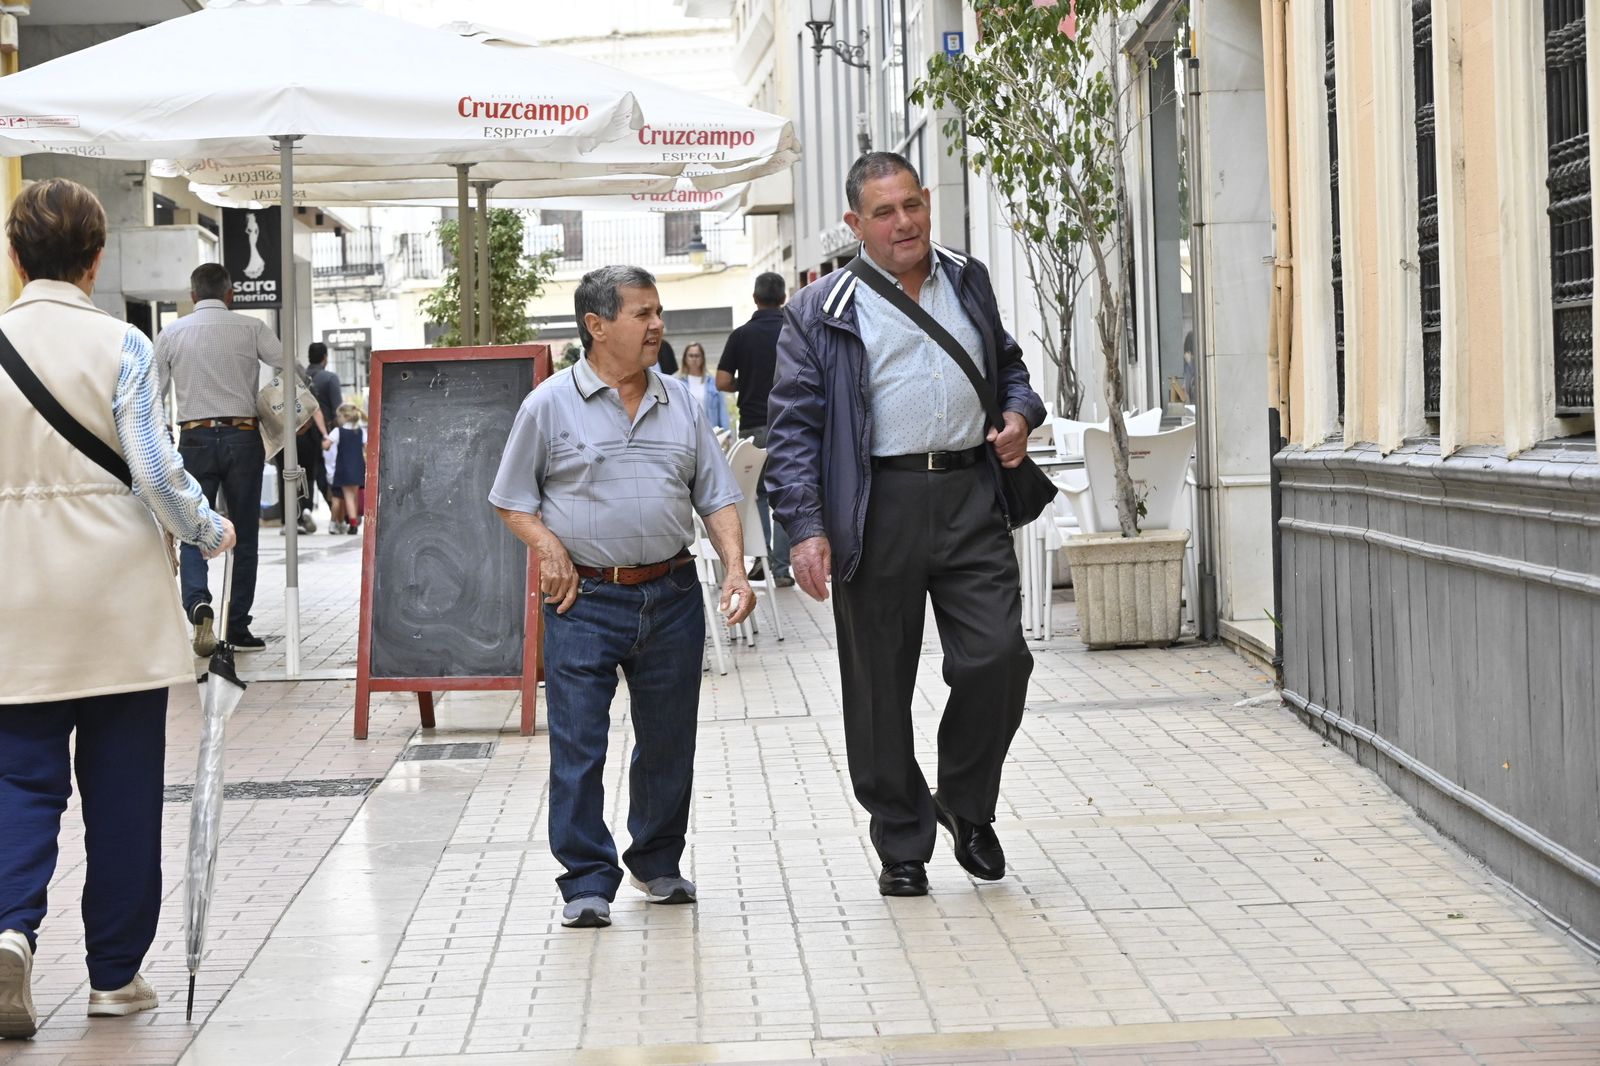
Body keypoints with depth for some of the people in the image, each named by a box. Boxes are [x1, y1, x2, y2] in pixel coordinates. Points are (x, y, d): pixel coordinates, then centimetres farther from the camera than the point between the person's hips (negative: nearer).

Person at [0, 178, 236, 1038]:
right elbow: (157, 474, -10)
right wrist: (211, 533, 8)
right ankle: (115, 973, 15)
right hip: (119, 598, -2)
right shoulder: (120, 346, -7)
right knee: (122, 789, 8)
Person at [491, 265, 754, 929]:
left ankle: (658, 862, 29)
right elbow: (512, 499, 6)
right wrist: (548, 546, -11)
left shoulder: (680, 402, 10)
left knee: (668, 740, 11)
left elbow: (716, 496, 11)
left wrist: (735, 568, -3)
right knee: (577, 748, -5)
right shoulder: (551, 405, -1)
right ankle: (587, 881, 4)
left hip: (672, 595, 4)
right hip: (585, 600, -3)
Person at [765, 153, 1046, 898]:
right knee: (881, 690, 3)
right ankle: (902, 847, 17)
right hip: (877, 509, -3)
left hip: (969, 497, 3)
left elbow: (1008, 366, 30)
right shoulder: (820, 313, 2)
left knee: (998, 658, -6)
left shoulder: (967, 283, 16)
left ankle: (966, 805, 19)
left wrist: (1019, 415, 7)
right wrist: (805, 528, -12)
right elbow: (794, 427, -2)